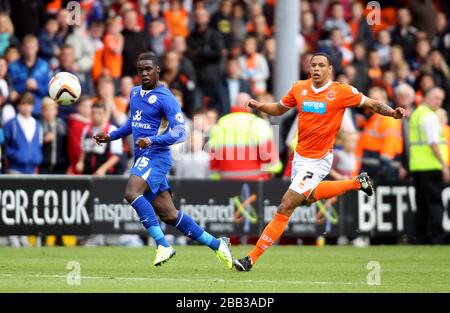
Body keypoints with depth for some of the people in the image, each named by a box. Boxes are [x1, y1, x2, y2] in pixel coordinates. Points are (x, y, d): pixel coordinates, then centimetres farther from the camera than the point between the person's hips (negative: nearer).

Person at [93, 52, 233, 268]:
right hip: (142, 159, 8)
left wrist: (152, 141, -30)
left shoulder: (165, 98, -10)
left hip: (156, 156, -8)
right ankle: (216, 244, 15)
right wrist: (110, 136, 20)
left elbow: (179, 132, -17)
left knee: (132, 193, -30)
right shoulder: (135, 93, 15)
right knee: (168, 215, 5)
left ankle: (162, 245, -26)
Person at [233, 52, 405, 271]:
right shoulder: (299, 88, 1)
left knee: (285, 208, -9)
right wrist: (259, 106, -2)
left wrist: (392, 113, -23)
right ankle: (357, 183, 42)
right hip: (300, 156, 7)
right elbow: (279, 109, 16)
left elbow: (372, 104, -5)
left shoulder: (341, 92, -12)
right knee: (306, 198, 28)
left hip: (318, 160, -7)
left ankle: (252, 258, -6)